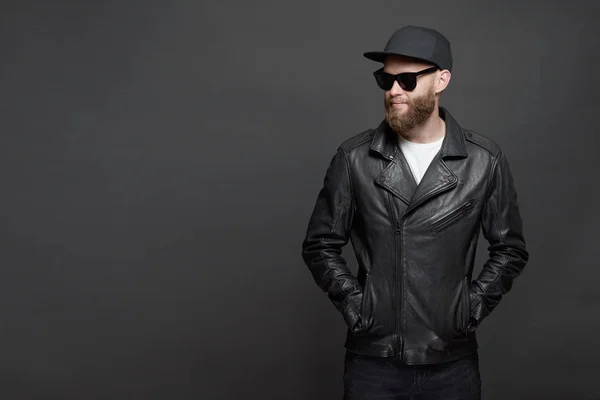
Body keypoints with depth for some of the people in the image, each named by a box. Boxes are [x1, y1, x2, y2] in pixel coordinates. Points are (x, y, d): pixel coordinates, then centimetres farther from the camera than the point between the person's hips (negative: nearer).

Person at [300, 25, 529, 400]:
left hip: (452, 360, 0)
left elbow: (510, 248, 6)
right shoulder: (354, 158, -3)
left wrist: (474, 305, -2)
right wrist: (352, 301, -4)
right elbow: (320, 245, 4)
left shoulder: (485, 160, -3)